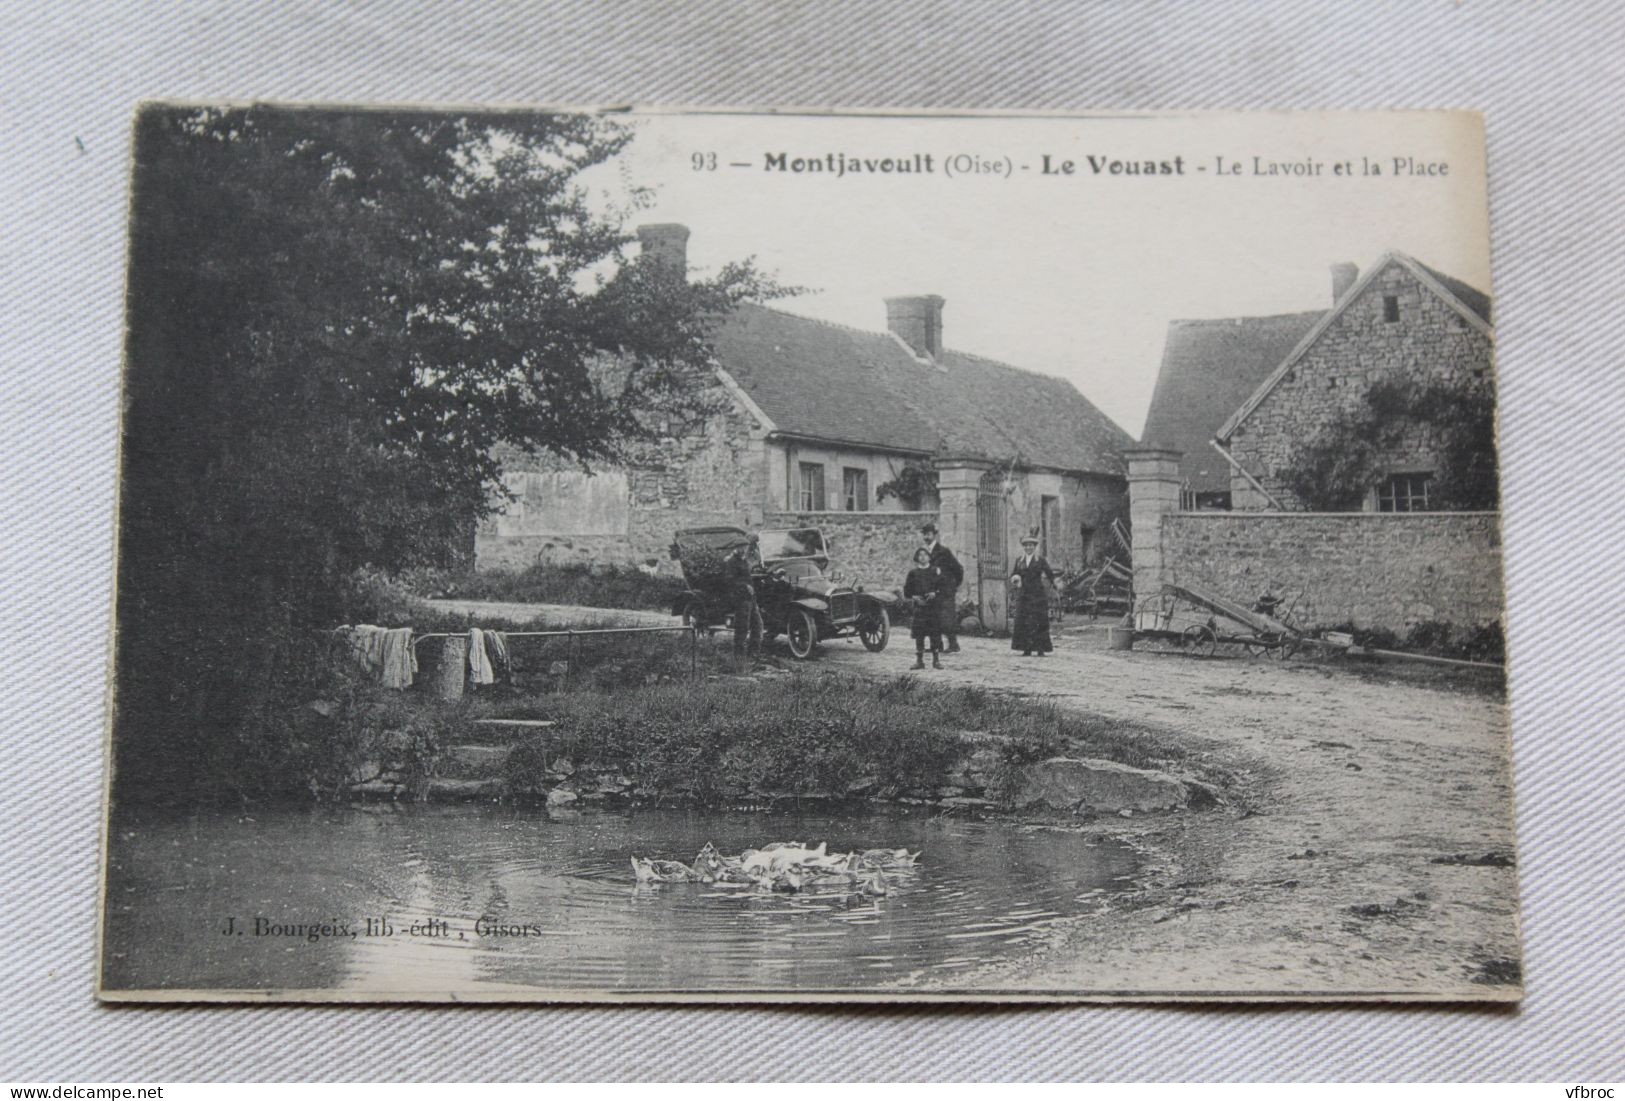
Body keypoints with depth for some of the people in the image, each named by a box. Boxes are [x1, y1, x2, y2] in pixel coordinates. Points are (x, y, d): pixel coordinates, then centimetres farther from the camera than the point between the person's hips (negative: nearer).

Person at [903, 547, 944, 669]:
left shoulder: (936, 571, 7)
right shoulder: (913, 573, 8)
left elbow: (943, 588, 6)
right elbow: (907, 591, 9)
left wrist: (935, 594, -11)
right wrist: (915, 598, -8)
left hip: (934, 606, 0)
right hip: (919, 607, 0)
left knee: (936, 634, -2)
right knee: (919, 634, -1)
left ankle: (937, 660, 4)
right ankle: (919, 660, 5)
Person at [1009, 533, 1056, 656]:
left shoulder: (1040, 560, 2)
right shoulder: (1019, 561, 12)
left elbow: (1050, 574, 6)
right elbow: (1013, 575, 12)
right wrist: (1015, 579, -8)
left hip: (1038, 595, -3)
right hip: (1023, 594, 3)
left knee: (1039, 622, -6)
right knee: (1023, 622, -3)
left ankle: (1041, 649, -3)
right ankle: (1027, 649, 0)